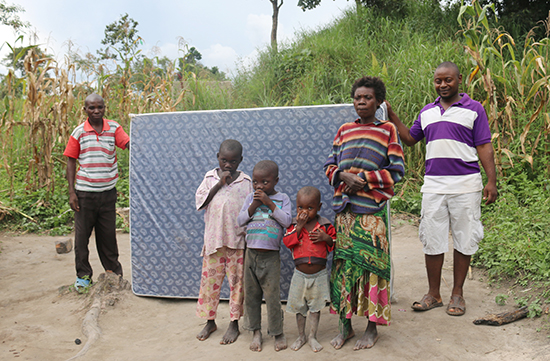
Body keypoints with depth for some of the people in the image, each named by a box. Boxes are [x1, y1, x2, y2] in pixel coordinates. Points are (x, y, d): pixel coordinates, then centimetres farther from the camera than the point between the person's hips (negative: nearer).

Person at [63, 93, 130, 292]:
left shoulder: (114, 128, 2)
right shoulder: (79, 132, 0)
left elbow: (129, 144, -13)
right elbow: (71, 162, 2)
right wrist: (71, 192, -3)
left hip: (108, 191, 1)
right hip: (84, 192, 0)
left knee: (108, 233, 11)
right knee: (82, 233, 6)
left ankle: (113, 271, 26)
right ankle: (83, 275, 23)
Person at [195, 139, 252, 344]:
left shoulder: (246, 181, 1)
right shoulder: (210, 177, 6)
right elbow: (200, 202, -5)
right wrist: (219, 184, -13)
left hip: (238, 240, -1)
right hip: (213, 239, 2)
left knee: (237, 281, 6)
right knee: (210, 280, 8)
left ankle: (234, 324, 21)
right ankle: (210, 321, 26)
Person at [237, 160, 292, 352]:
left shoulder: (282, 198, 0)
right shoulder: (251, 197, 6)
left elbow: (286, 221, -12)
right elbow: (240, 221, 2)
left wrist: (269, 203, -16)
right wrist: (254, 205, -11)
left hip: (271, 256, -3)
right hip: (251, 253, 3)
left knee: (272, 295, -1)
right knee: (251, 294, 10)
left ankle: (278, 333, 17)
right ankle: (256, 331, 25)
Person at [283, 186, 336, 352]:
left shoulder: (325, 225, -5)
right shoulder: (294, 224, -4)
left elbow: (335, 243, 1)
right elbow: (287, 242, -15)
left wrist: (326, 238, -19)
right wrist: (299, 226, -21)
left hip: (319, 274, -1)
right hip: (300, 274, 1)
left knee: (315, 307, 12)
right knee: (299, 307, 13)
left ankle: (313, 337, 27)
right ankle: (301, 336, 32)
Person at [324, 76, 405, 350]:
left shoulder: (388, 130, 5)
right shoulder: (344, 130, 15)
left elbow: (397, 170, 0)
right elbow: (330, 166, 13)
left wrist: (364, 179, -11)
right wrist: (345, 175, -8)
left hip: (372, 208, -3)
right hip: (344, 207, 3)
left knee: (371, 264, 0)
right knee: (343, 263, 5)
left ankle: (372, 328, 15)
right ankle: (344, 325, 18)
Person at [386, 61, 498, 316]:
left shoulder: (474, 109, 3)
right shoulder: (427, 112, 14)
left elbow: (484, 147, 1)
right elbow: (410, 138, 20)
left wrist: (491, 181, -6)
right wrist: (392, 116, 10)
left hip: (465, 185, -3)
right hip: (433, 185, 3)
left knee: (463, 240, 5)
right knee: (432, 240, 6)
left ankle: (457, 294, 20)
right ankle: (433, 294, 19)